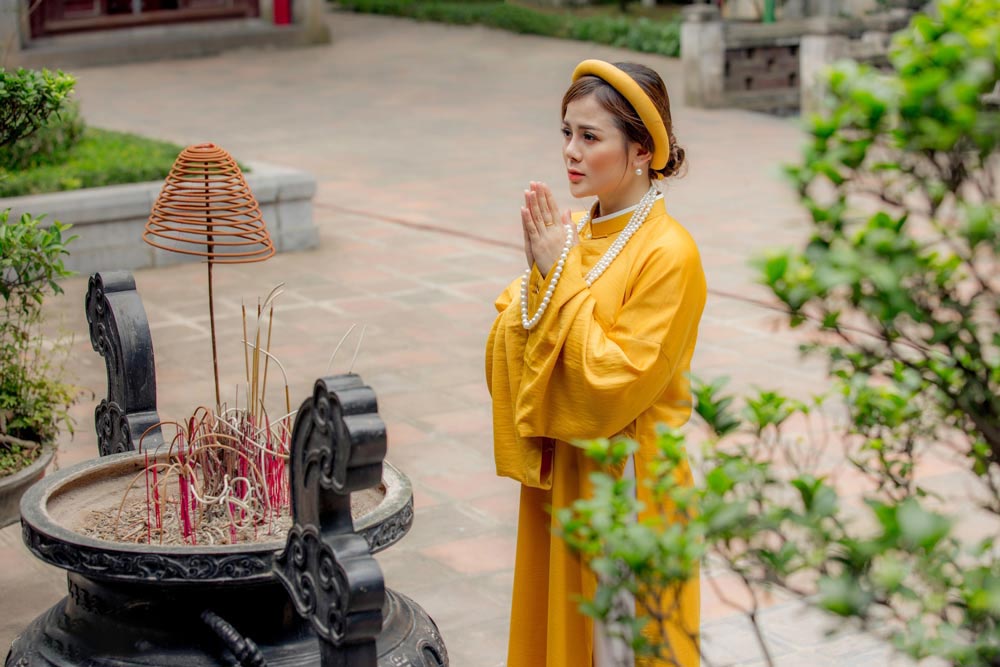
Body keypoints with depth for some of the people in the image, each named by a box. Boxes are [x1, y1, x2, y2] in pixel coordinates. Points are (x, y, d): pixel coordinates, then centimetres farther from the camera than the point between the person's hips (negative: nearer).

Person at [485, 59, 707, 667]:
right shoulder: (576, 236, 5)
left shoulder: (669, 253, -17)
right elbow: (510, 351, 4)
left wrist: (560, 279, -19)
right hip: (558, 471, 7)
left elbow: (617, 382, -23)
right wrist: (539, 274, -12)